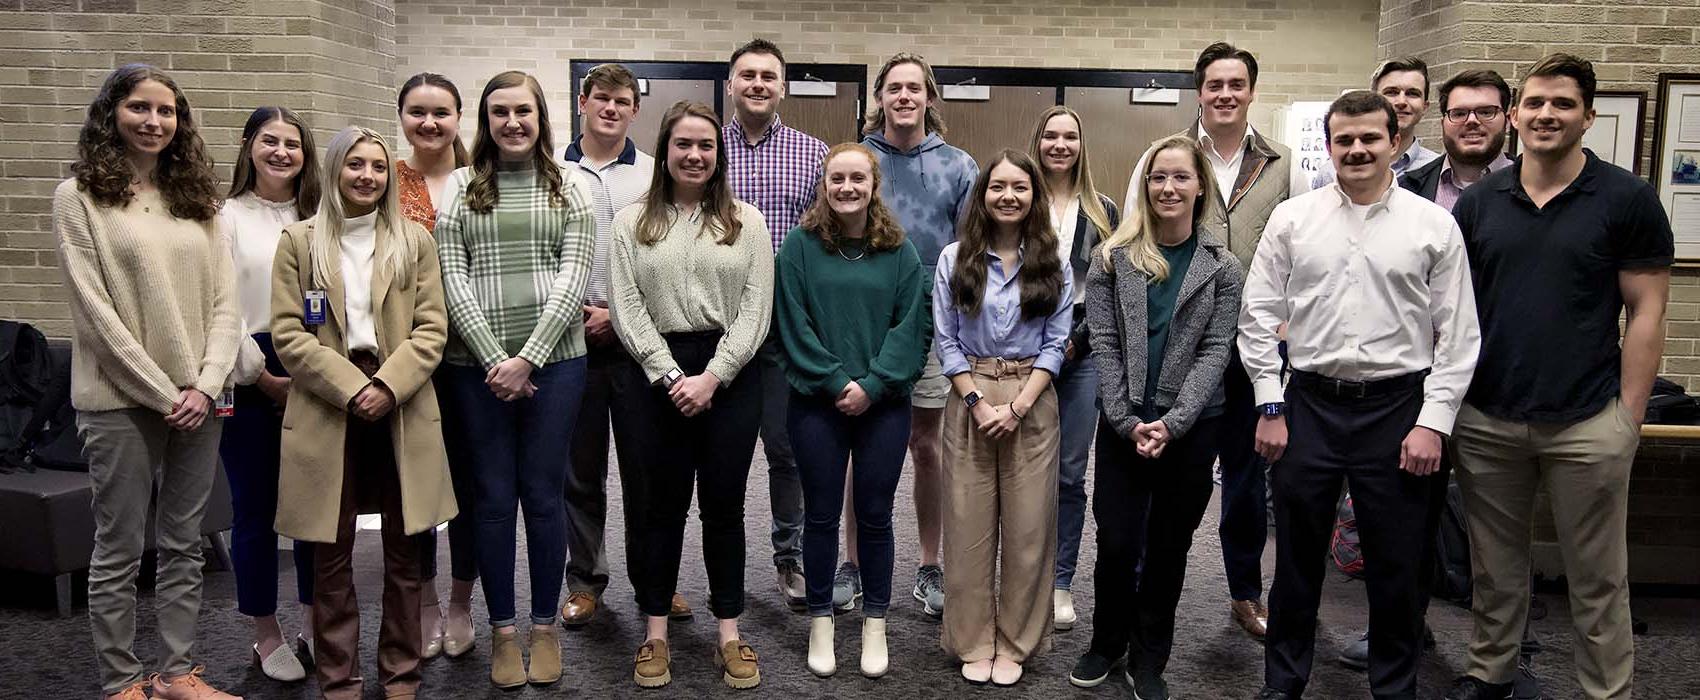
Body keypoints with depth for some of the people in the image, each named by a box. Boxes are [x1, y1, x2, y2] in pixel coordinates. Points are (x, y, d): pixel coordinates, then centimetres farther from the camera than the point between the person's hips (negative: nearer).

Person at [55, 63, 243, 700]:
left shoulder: (196, 197, 10)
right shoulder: (80, 197, -3)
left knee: (183, 545, 11)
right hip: (122, 402, -4)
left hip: (198, 400, 4)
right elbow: (96, 311, -10)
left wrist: (206, 385, -8)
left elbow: (225, 301, 5)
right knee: (120, 550, 5)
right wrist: (163, 394, -13)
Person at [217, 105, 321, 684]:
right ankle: (267, 635, 18)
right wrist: (262, 376, -8)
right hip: (251, 379, -3)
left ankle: (314, 624, 22)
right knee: (255, 508, 5)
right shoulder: (227, 217, 0)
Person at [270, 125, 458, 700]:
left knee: (404, 553, 7)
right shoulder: (299, 241, 4)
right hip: (327, 410, -1)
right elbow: (288, 334, -3)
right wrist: (352, 388, -14)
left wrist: (388, 386, -13)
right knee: (332, 556, 6)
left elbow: (431, 329, 1)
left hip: (403, 409, 1)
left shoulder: (414, 240, 7)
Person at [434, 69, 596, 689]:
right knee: (494, 497, 7)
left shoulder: (567, 190, 5)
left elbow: (572, 280, -3)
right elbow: (451, 279, -1)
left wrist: (527, 359, -11)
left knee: (544, 494, 6)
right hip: (477, 366, 1)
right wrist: (493, 360, -11)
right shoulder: (460, 188, 6)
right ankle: (502, 630, 21)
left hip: (554, 361, 0)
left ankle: (545, 627, 20)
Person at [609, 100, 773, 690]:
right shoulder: (633, 222, 7)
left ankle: (729, 634, 17)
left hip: (730, 375, 0)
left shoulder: (746, 221, 7)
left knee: (724, 505, 7)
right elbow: (627, 309, -1)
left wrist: (712, 377, -11)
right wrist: (672, 377, -11)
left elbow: (756, 309, -1)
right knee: (662, 504, 7)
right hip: (655, 376, 0)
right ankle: (656, 634, 19)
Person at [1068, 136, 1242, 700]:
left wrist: (1173, 422, -14)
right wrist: (1126, 420, -11)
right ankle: (1106, 643, 25)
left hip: (1192, 426, 1)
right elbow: (1104, 343, -3)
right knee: (1116, 541, 1)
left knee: (1169, 545, 9)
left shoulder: (1221, 268, 2)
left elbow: (1214, 353, -3)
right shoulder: (1114, 258, 1)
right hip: (1124, 423, 0)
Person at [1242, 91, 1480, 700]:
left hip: (1398, 407, -1)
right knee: (1297, 557, 12)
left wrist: (1433, 422, -6)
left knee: (1398, 564, 10)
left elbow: (1459, 335, 1)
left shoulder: (1434, 225, 1)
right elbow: (1259, 316, 3)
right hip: (1309, 404, 1)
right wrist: (1270, 407, -1)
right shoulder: (1292, 218, 3)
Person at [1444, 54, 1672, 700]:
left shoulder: (1627, 199, -3)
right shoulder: (1478, 202, 5)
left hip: (1586, 422, -3)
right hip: (1486, 420, 3)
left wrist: (1629, 419, -7)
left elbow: (1646, 313, -2)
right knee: (1494, 567, 16)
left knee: (1598, 580, 8)